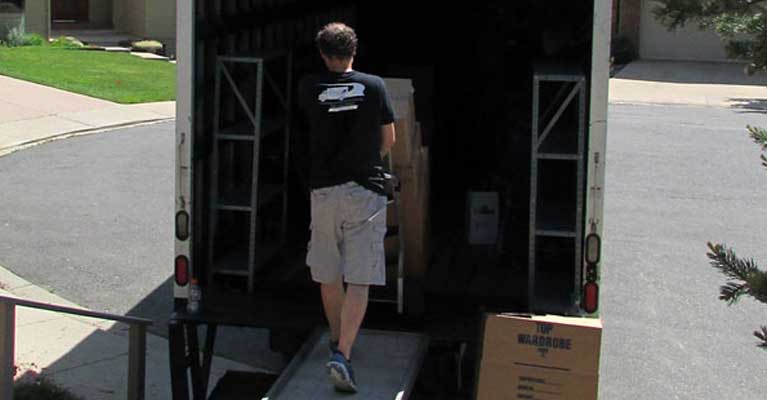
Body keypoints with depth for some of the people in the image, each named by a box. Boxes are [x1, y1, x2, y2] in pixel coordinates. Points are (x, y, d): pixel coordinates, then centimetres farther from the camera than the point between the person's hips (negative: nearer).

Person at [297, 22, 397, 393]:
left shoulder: (309, 87, -1)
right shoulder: (373, 86, -1)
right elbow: (388, 140, 9)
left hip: (324, 190, 2)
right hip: (366, 190, -2)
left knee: (328, 275, 18)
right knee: (358, 281, -4)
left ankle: (337, 341, 34)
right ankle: (342, 354, -17)